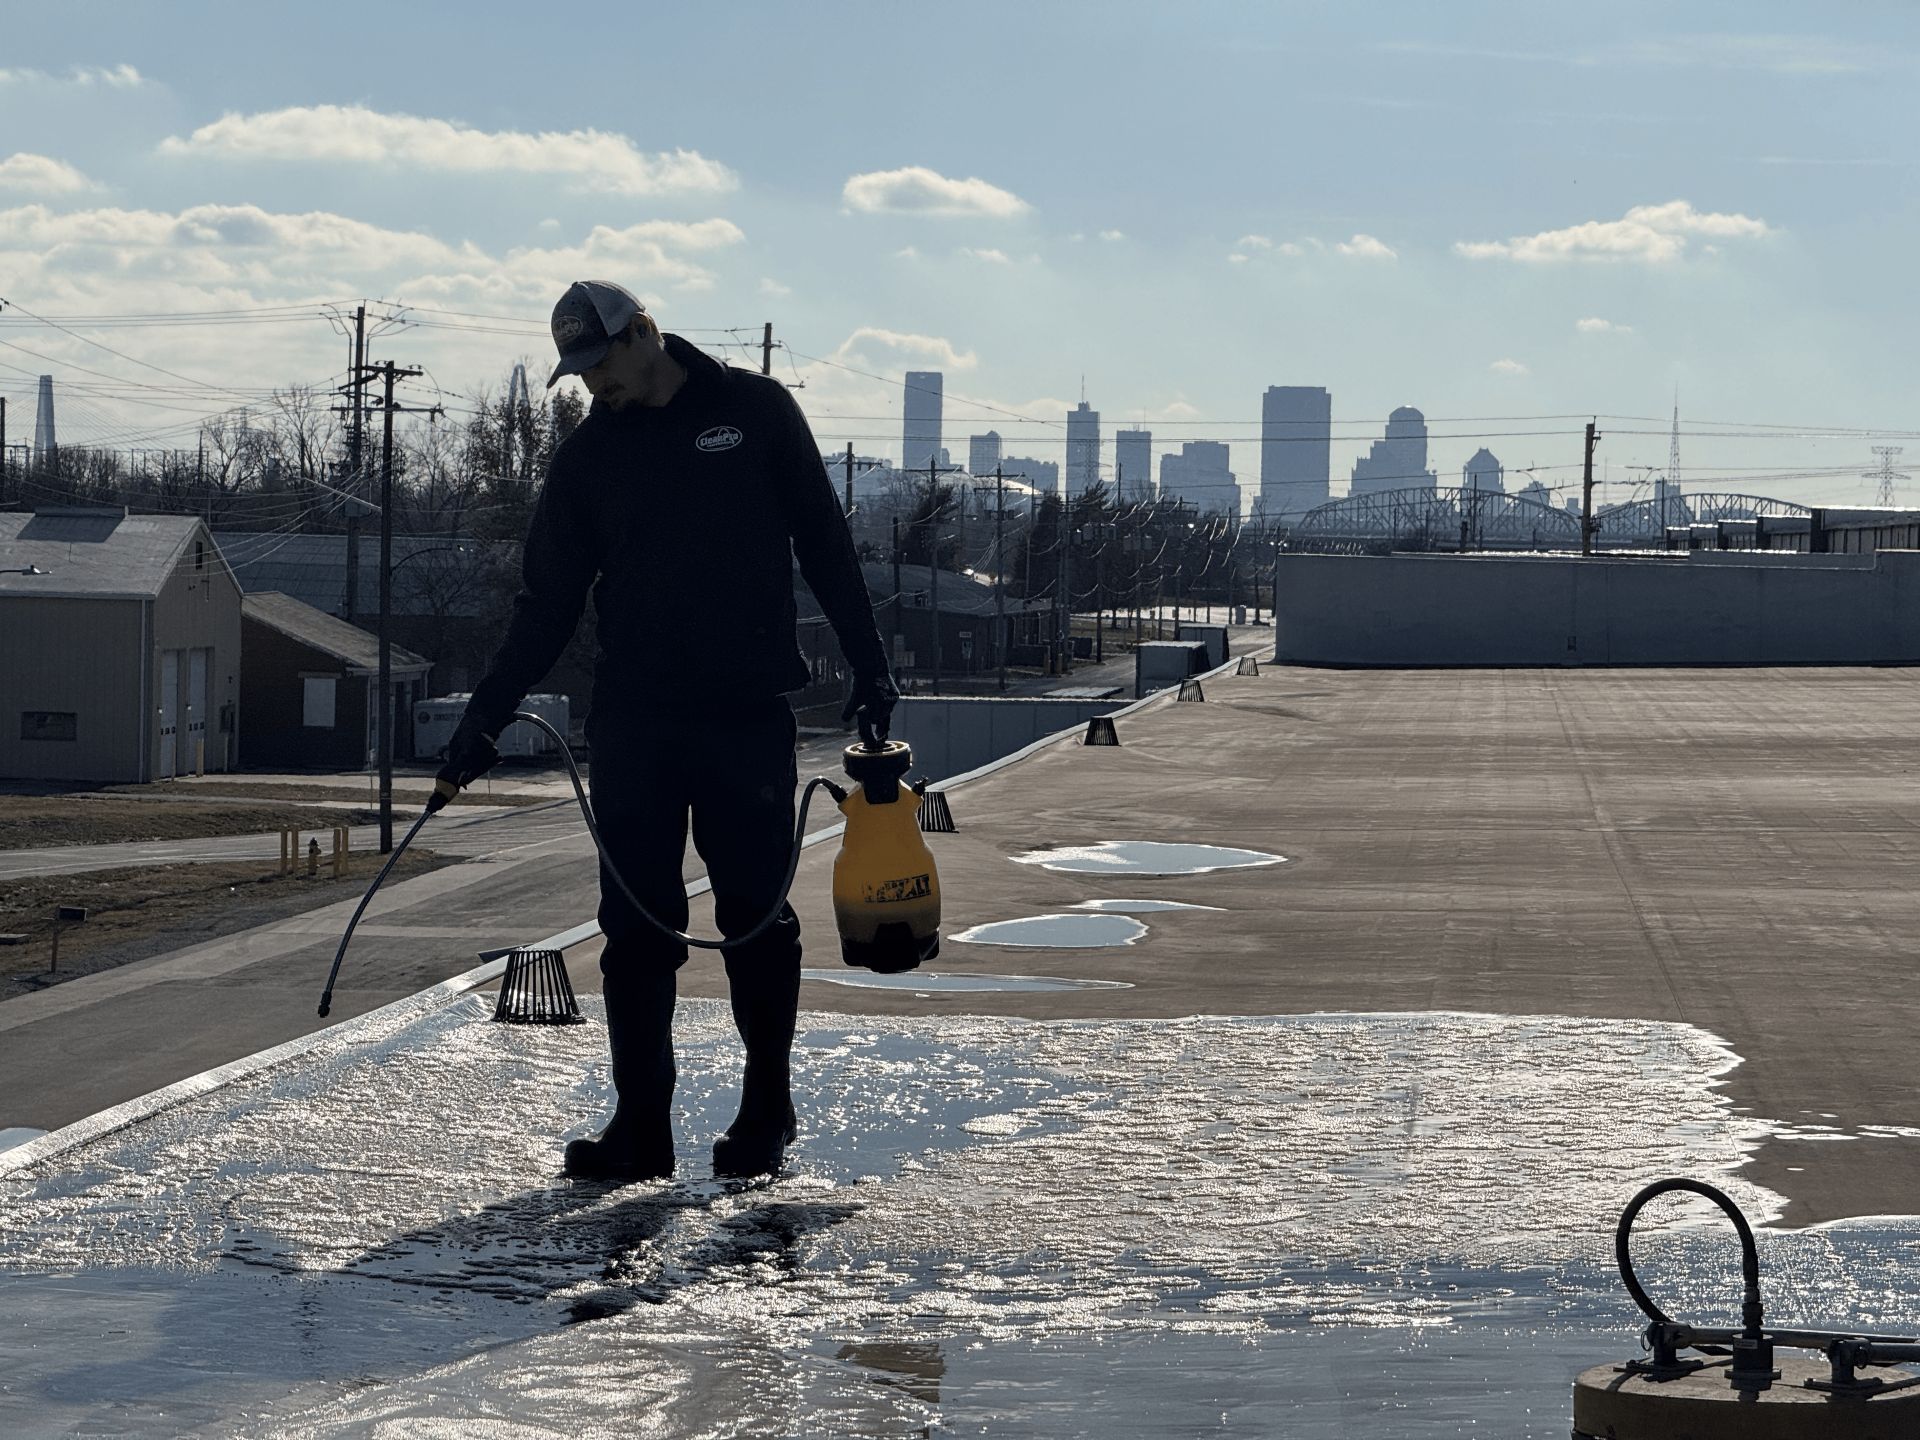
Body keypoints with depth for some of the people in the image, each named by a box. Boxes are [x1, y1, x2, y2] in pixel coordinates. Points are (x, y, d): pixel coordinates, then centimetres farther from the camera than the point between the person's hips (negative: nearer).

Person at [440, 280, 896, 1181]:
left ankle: (766, 1116, 11)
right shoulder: (587, 457, 9)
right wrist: (487, 713, 1)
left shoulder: (755, 411, 3)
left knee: (757, 919, 1)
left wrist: (868, 664, 4)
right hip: (631, 724, 2)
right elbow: (546, 604, 10)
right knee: (636, 927, -1)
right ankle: (640, 1126, 2)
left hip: (748, 717, -2)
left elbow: (823, 543, 7)